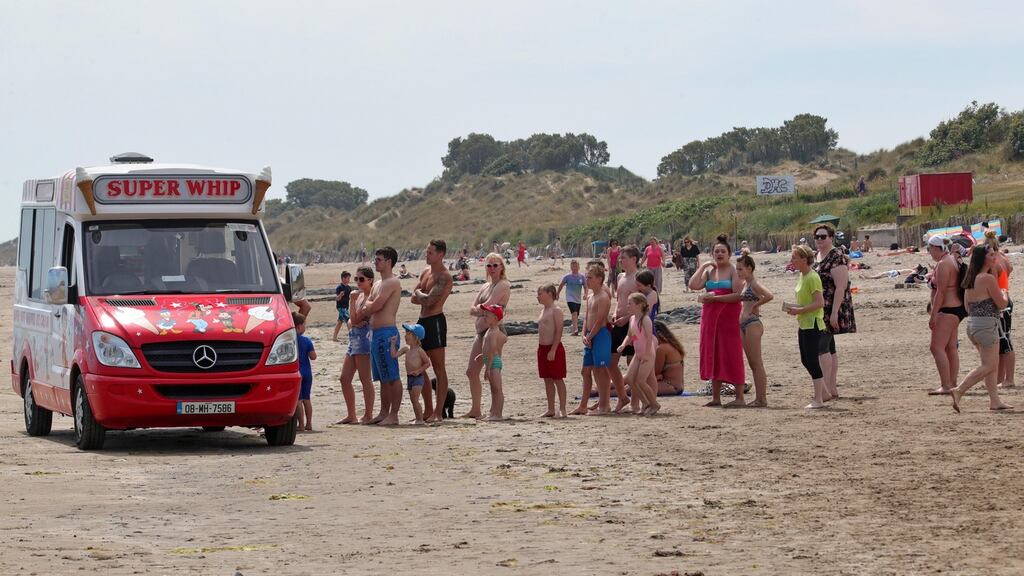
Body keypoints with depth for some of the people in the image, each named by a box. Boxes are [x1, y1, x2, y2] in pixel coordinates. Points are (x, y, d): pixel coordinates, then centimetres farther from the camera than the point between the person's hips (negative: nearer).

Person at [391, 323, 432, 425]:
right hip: (409, 377, 7)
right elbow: (394, 355, 3)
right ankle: (417, 419, 17)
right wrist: (393, 343, 2)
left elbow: (427, 363, -7)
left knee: (415, 400, -13)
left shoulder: (419, 351, -9)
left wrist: (418, 371, -15)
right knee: (413, 400, 10)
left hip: (418, 377, -7)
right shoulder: (406, 349, 9)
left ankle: (420, 420, -10)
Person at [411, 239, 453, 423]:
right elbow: (413, 299, 12)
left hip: (435, 321, -10)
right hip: (422, 320, 10)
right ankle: (428, 410, 18)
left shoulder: (444, 276, -12)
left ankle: (438, 413, -6)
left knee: (439, 369, -6)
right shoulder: (425, 272, 16)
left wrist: (419, 293, -2)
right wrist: (425, 298, -6)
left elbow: (429, 300, -21)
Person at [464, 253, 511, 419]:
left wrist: (478, 308, -1)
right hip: (481, 331, 10)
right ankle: (475, 410, 17)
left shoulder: (503, 285, -6)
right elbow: (472, 309, 9)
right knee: (471, 371, 10)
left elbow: (488, 305, -19)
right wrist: (483, 311, -10)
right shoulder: (485, 286, 20)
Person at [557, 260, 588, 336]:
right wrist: (557, 294, 18)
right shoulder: (567, 277, -4)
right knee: (574, 313, -23)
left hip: (578, 299, 4)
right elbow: (561, 285, 10)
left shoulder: (582, 277, 2)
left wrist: (585, 294, -10)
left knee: (576, 315, 13)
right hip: (570, 299, -4)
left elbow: (585, 287, 8)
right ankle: (575, 330, -32)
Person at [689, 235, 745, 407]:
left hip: (729, 316, -6)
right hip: (710, 316, 6)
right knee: (713, 355, 7)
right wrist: (702, 267, -3)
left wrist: (715, 297, -17)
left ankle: (739, 397, -2)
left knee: (732, 355, -6)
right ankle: (716, 397, 13)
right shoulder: (709, 271, 13)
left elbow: (738, 295, -15)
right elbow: (693, 285, -1)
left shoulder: (733, 271, -4)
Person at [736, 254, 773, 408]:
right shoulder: (744, 284, 14)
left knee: (756, 363, -7)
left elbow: (769, 296, -28)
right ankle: (758, 398, 15)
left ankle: (762, 399, -4)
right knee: (752, 363, 11)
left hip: (752, 324, -10)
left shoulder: (754, 284, -12)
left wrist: (755, 306, -17)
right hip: (744, 325, 10)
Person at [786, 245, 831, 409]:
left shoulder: (813, 278, -16)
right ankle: (823, 393, 23)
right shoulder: (802, 276, 13)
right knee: (805, 360, 13)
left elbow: (820, 302, -22)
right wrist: (794, 309, 10)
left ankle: (818, 400, -1)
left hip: (813, 325, -10)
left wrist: (799, 310, -21)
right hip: (803, 325, 10)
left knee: (812, 361, -6)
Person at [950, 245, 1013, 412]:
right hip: (987, 324, -9)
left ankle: (995, 401, 12)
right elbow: (1001, 303, -12)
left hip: (972, 323, 9)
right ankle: (959, 391, -14)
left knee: (992, 364, 14)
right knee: (989, 365, -5)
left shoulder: (971, 279, 11)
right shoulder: (988, 278, -15)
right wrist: (1004, 294, 11)